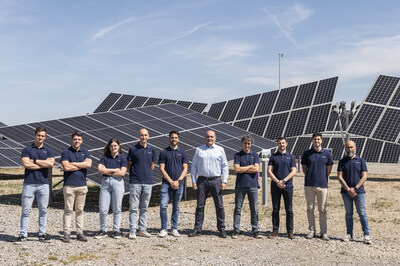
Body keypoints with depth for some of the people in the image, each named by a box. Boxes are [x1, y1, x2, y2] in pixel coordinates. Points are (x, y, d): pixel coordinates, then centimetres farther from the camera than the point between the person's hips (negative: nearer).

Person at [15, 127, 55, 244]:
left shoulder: (48, 151, 11)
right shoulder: (27, 150, 6)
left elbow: (51, 163, -7)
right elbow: (26, 164, -10)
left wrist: (35, 161, -7)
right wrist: (44, 163, -7)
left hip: (43, 184, 2)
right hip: (29, 184, -2)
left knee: (43, 210, 6)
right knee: (26, 210, 0)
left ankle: (42, 234, 14)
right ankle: (23, 235, 7)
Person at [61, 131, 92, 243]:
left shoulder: (85, 152, 12)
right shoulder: (66, 152, 2)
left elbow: (88, 164, -6)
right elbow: (66, 167, -13)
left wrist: (73, 163, -8)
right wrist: (81, 166, -5)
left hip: (82, 185, 3)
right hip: (69, 185, -3)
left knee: (80, 210, 7)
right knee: (68, 210, -2)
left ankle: (80, 233, 12)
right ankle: (67, 233, 3)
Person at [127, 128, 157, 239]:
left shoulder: (152, 150, 7)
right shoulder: (133, 149, -2)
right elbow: (129, 165, 5)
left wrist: (147, 174, 12)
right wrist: (135, 174, 5)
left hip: (148, 182, 3)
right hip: (135, 182, -3)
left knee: (144, 208, 10)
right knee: (133, 207, -3)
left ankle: (142, 229, 18)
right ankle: (132, 231, 2)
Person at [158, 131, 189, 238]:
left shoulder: (182, 152, 9)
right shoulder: (164, 152, 5)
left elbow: (185, 169, 5)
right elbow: (162, 169, 0)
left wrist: (178, 181, -8)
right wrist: (171, 182, -8)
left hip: (179, 184, 1)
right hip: (166, 183, -1)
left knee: (176, 207, 7)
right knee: (163, 206, -9)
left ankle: (174, 229, 15)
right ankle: (163, 229, -1)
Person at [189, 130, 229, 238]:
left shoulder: (220, 150, 8)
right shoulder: (199, 150, 9)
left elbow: (225, 166, 7)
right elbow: (194, 166, 10)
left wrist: (224, 181, -2)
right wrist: (193, 181, 2)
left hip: (216, 180, 0)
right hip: (202, 181, 1)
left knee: (219, 206, 1)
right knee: (200, 206, 2)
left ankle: (221, 229, 10)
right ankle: (197, 229, 9)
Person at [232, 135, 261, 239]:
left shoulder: (255, 155, 10)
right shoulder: (238, 155, 7)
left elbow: (256, 169, -4)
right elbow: (237, 169, -7)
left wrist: (243, 169, -5)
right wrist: (250, 166, -4)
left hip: (253, 185, 1)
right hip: (240, 185, -1)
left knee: (254, 209, 3)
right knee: (238, 208, 1)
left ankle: (255, 230, 11)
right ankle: (236, 230, 7)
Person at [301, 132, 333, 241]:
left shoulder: (327, 154, 5)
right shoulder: (307, 153, 5)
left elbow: (329, 169, 12)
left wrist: (323, 178, 9)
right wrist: (309, 177, 5)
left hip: (322, 184, -1)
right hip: (309, 185, 1)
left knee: (322, 209, 2)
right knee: (310, 208, 5)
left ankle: (324, 232, 9)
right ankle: (311, 230, 14)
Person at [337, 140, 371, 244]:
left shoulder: (361, 161, 5)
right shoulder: (342, 162, 7)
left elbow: (364, 176, -1)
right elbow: (340, 177, 1)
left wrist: (355, 188, -11)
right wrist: (348, 189, -10)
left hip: (359, 191, -1)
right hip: (346, 192, 2)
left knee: (362, 213, -2)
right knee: (348, 213, 7)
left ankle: (366, 235, 2)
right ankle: (349, 234, 13)